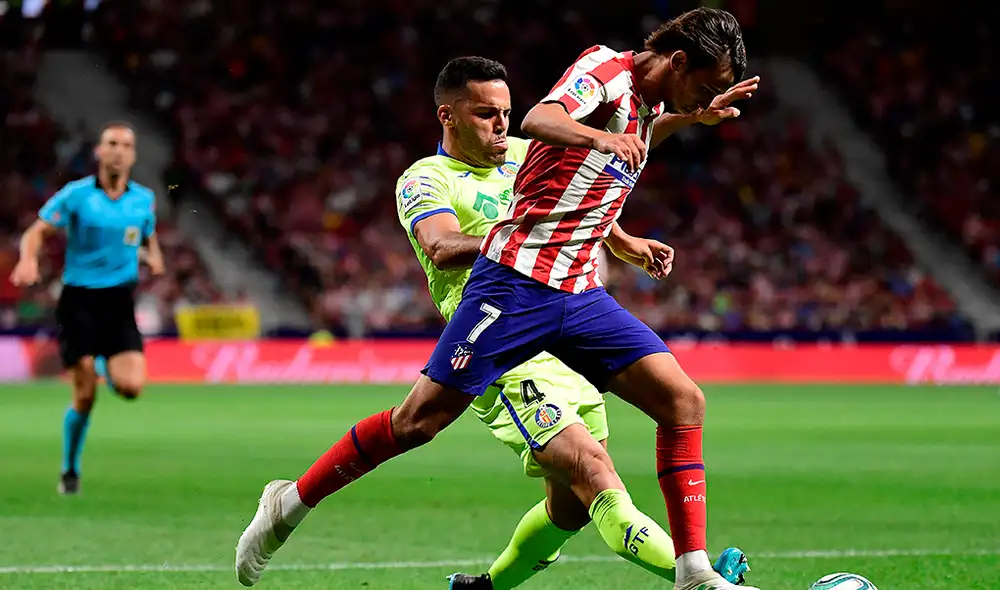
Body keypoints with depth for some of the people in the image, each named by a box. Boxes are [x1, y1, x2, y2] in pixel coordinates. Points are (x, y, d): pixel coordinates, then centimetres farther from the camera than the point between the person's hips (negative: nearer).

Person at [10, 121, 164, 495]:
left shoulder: (144, 199, 6)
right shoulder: (76, 194, -5)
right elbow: (37, 232, -5)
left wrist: (154, 257, 0)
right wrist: (29, 260, -26)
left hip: (119, 302, 3)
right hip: (79, 300, -3)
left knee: (131, 386, -15)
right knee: (85, 397, -6)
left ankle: (106, 367, 23)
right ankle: (70, 471, 16)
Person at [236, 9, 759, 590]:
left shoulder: (647, 106, 16)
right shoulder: (604, 67, -10)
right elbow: (539, 120, -32)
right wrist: (599, 136, -51)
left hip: (581, 295, 8)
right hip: (518, 282, -8)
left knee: (684, 401, -5)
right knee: (421, 418, -5)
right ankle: (291, 502, 13)